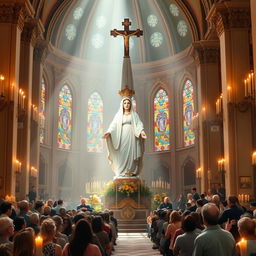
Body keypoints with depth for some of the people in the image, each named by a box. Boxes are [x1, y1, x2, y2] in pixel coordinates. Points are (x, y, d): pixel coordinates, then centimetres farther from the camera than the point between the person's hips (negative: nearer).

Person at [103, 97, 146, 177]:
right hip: (122, 137, 1)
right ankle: (121, 172, -3)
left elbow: (138, 124, -1)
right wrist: (109, 132, -15)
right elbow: (114, 125, 3)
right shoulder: (118, 115, 14)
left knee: (131, 154, -5)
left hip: (131, 136, -1)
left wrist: (141, 131, -22)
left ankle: (132, 172, -4)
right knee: (122, 155, -4)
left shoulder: (134, 114, 12)